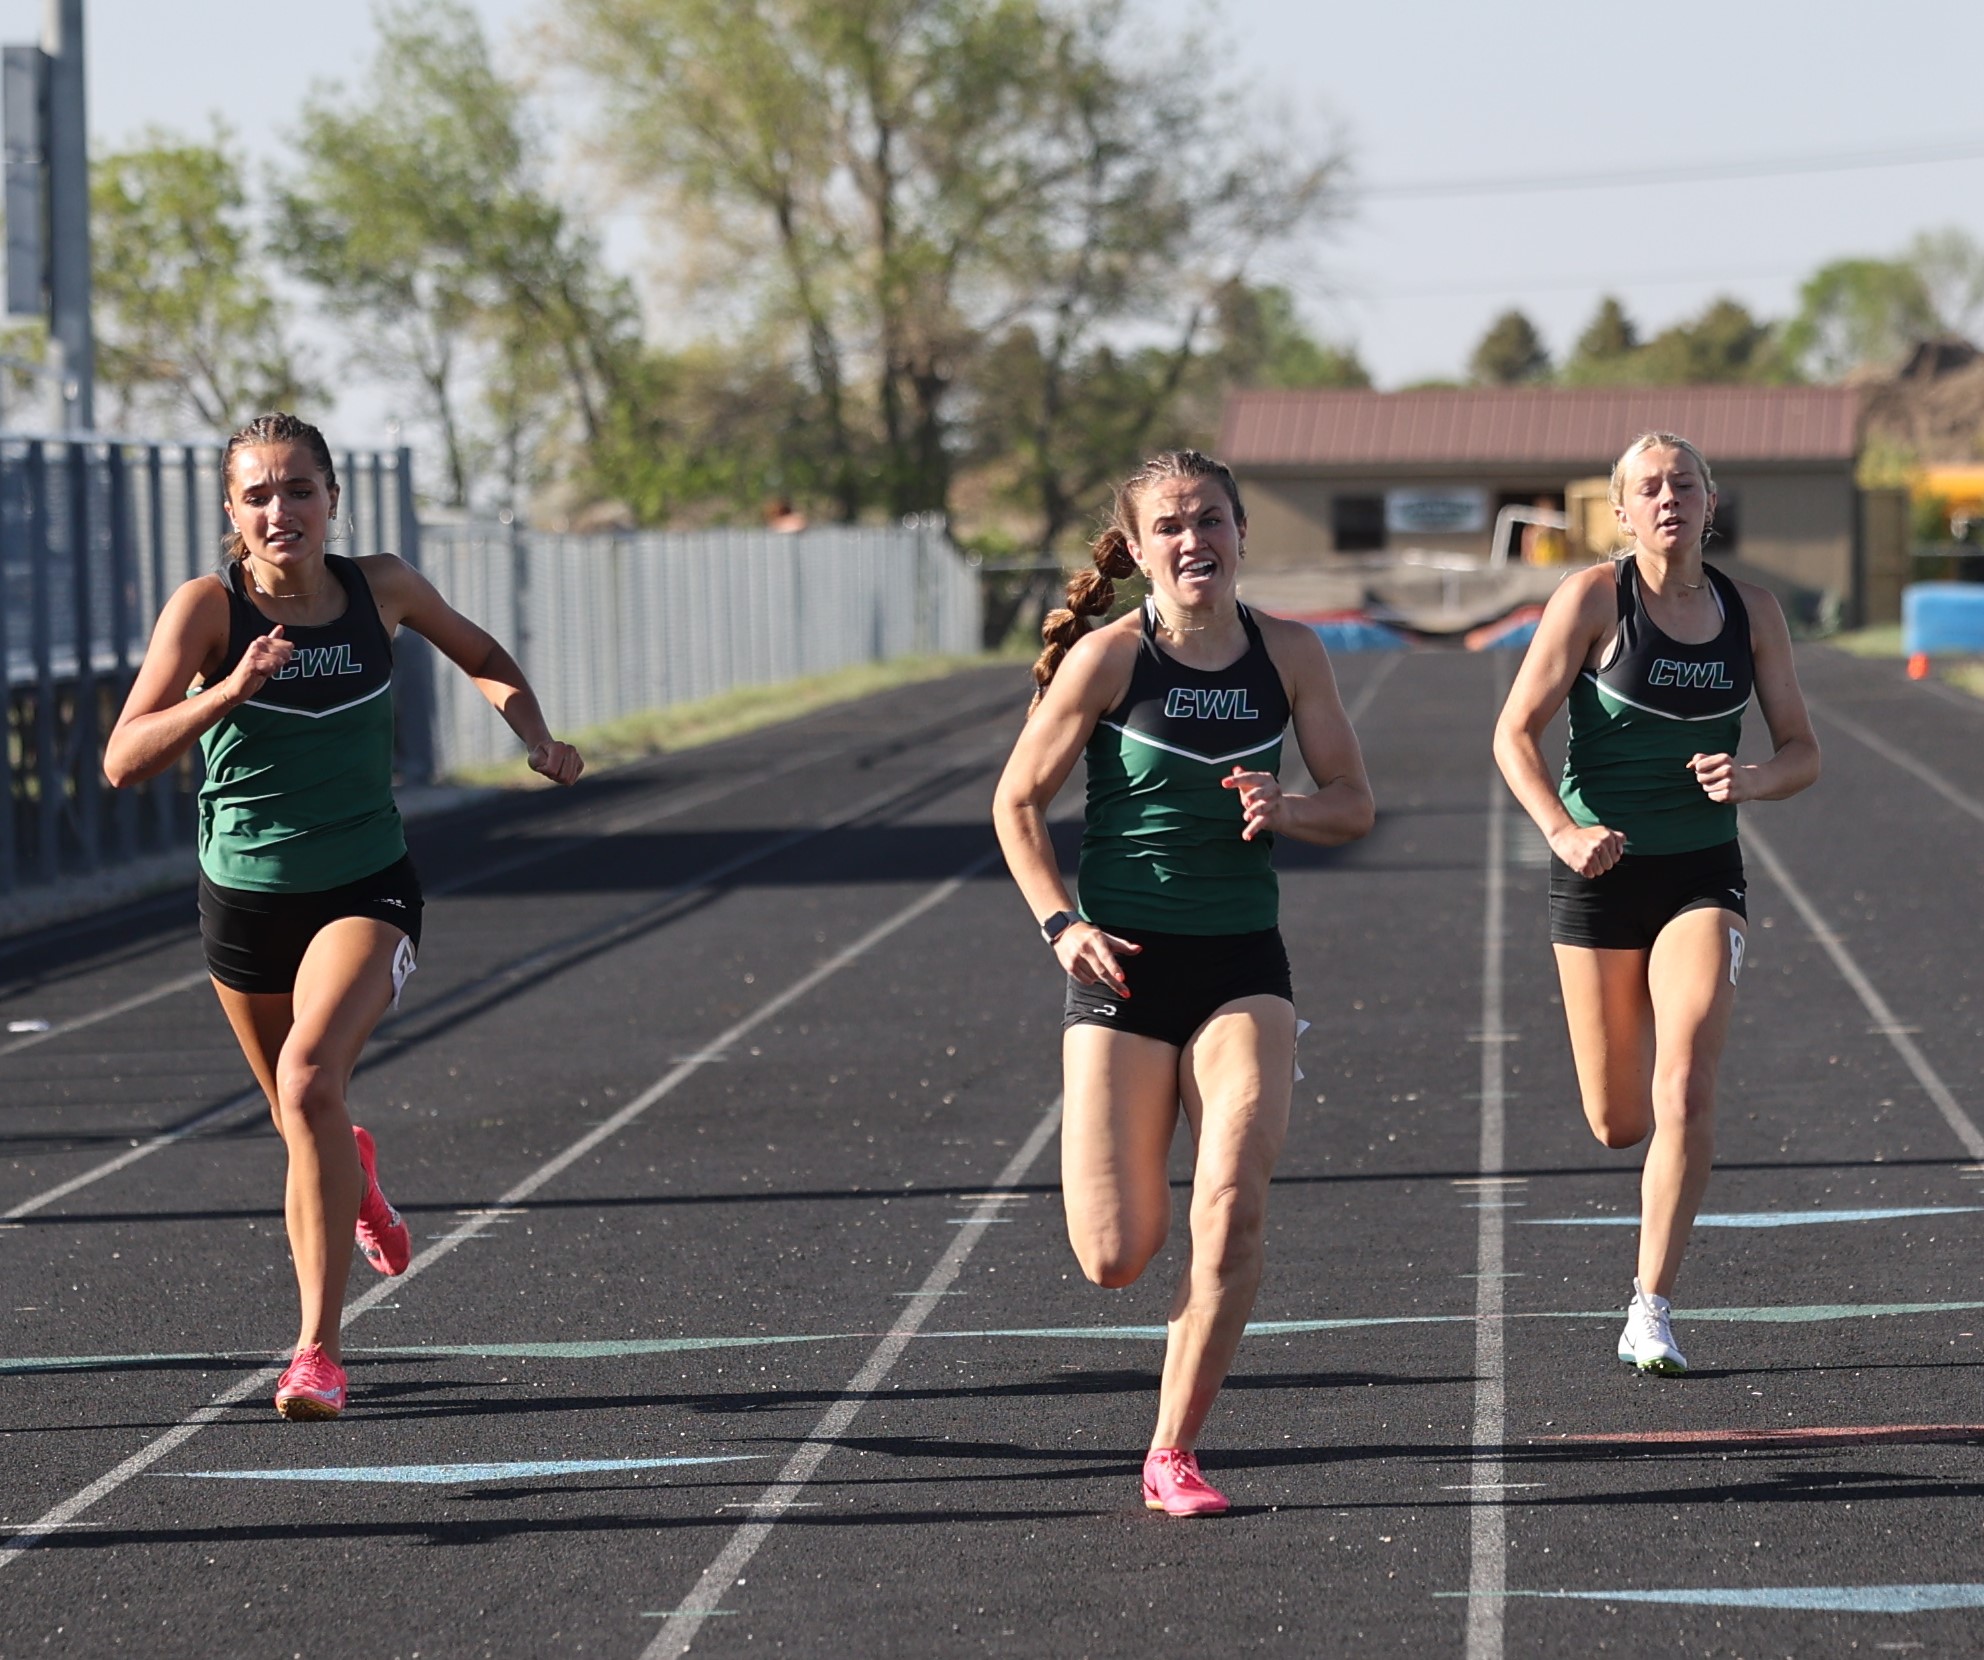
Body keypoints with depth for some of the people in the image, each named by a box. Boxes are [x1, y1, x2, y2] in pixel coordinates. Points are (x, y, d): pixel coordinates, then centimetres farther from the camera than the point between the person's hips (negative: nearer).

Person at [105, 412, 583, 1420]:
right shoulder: (208, 608, -15)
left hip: (367, 891, -1)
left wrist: (535, 735, -4)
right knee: (302, 1127, 18)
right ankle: (353, 1183, 56)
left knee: (310, 1081, -27)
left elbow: (483, 659, 14)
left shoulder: (382, 588, -8)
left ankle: (318, 1348, -21)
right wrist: (228, 690, -39)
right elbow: (125, 761, -25)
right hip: (245, 900, 1)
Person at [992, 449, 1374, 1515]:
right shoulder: (1109, 657, -8)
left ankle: (1174, 1452, -4)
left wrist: (1284, 810, -13)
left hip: (1243, 964, 2)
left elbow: (1354, 804, 9)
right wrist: (1060, 925, -14)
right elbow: (1016, 803, 0)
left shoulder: (1288, 654, 1)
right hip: (1125, 964, -2)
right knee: (1116, 1259, -5)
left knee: (1234, 1207, -18)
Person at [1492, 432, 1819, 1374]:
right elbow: (1515, 732, -7)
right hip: (1601, 873, -1)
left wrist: (1750, 781, -15)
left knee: (1685, 1090, -18)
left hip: (1703, 874, 1)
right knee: (1618, 1124, 4)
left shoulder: (1751, 612, 2)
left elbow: (1802, 752, 8)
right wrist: (1562, 831, -22)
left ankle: (1651, 1312, -12)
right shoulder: (1595, 599, -6)